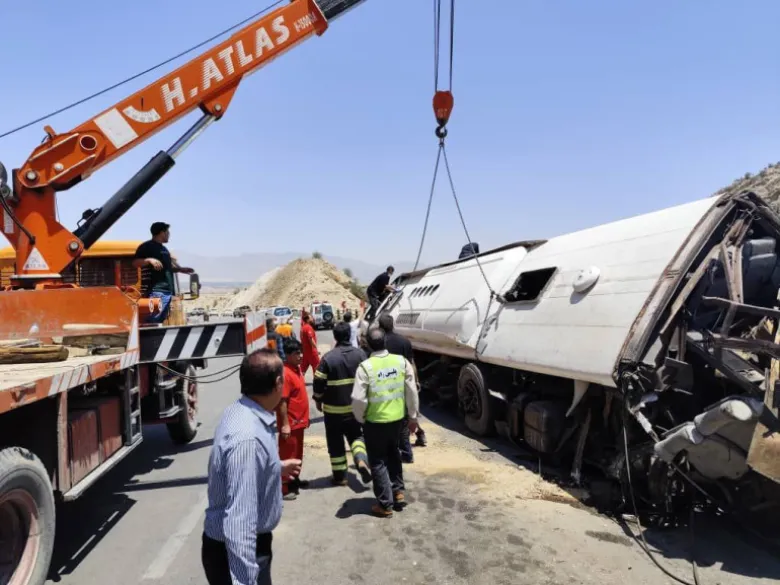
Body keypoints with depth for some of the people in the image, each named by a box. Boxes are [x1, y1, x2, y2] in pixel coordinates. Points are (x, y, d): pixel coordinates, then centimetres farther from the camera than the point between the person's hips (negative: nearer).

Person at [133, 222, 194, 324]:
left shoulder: (164, 248, 23)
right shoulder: (146, 246, -2)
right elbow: (135, 263, -9)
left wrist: (181, 269, 24)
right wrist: (149, 260, -23)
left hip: (169, 290, 9)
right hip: (157, 291, -9)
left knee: (163, 321, 8)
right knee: (153, 322, -16)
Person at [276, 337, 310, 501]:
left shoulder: (297, 368, 7)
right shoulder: (285, 373, -23)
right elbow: (282, 401, -24)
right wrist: (285, 425, -23)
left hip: (299, 421, 9)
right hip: (290, 423, -9)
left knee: (298, 453, 21)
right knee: (287, 455, 1)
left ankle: (294, 479, 36)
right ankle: (283, 487, 10)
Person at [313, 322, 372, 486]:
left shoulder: (328, 358, -14)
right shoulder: (360, 354, -3)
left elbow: (319, 382, -10)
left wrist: (318, 400, 7)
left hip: (334, 407, -3)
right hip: (356, 406, 3)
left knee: (336, 442, 10)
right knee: (356, 435, 20)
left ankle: (340, 476, 16)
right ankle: (362, 461, -4)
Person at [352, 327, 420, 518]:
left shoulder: (366, 367, -18)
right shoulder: (401, 361, -7)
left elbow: (358, 399, -19)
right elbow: (412, 391, -2)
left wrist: (361, 418, 0)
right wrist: (413, 416, 10)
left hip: (375, 421, -4)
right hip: (397, 418, 4)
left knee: (378, 461, 11)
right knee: (393, 454, 27)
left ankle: (385, 504, 15)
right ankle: (398, 492, 31)